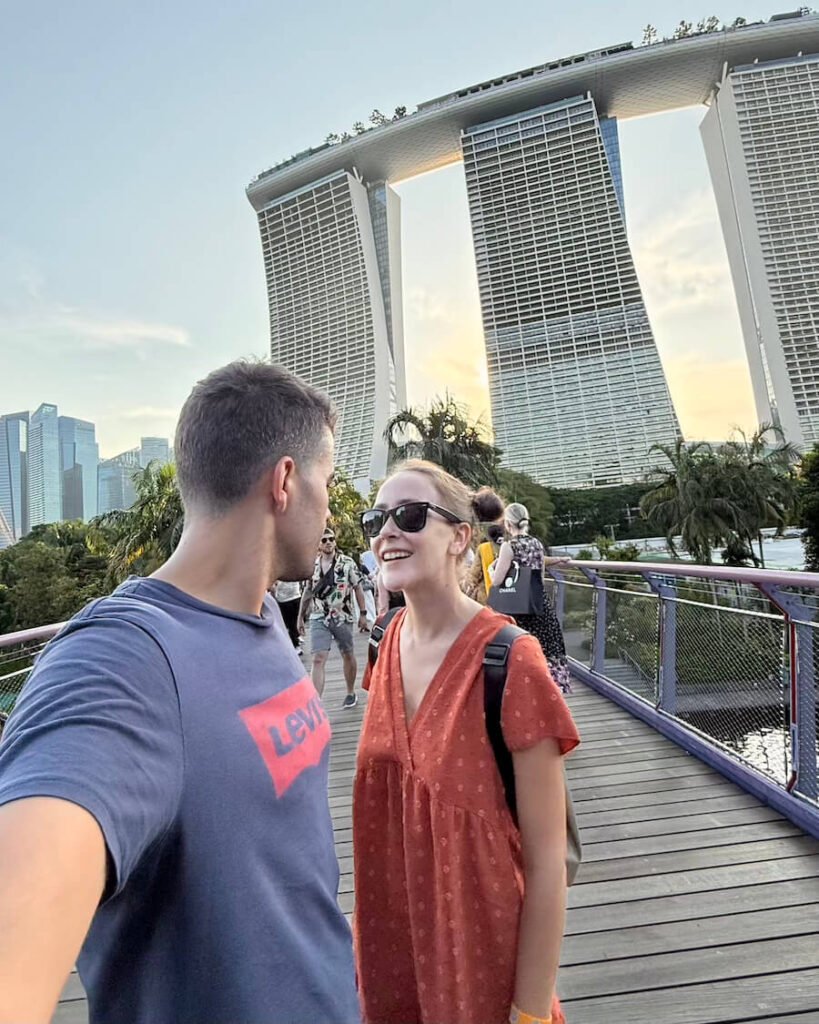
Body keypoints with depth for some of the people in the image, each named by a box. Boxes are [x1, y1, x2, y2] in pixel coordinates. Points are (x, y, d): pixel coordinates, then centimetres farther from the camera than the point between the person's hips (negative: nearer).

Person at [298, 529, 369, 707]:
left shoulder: (347, 563, -5)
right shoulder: (312, 565, 3)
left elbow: (358, 588, -2)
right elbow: (307, 591, 12)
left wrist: (363, 614, -5)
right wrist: (300, 617, 13)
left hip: (343, 618, -1)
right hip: (319, 619, 1)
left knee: (348, 656, 14)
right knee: (318, 660, -8)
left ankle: (351, 693, 33)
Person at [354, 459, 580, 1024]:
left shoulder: (508, 662, -24)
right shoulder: (386, 649, -6)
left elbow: (546, 860, -17)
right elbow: (384, 806, 6)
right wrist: (367, 940, 12)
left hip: (480, 956, -5)